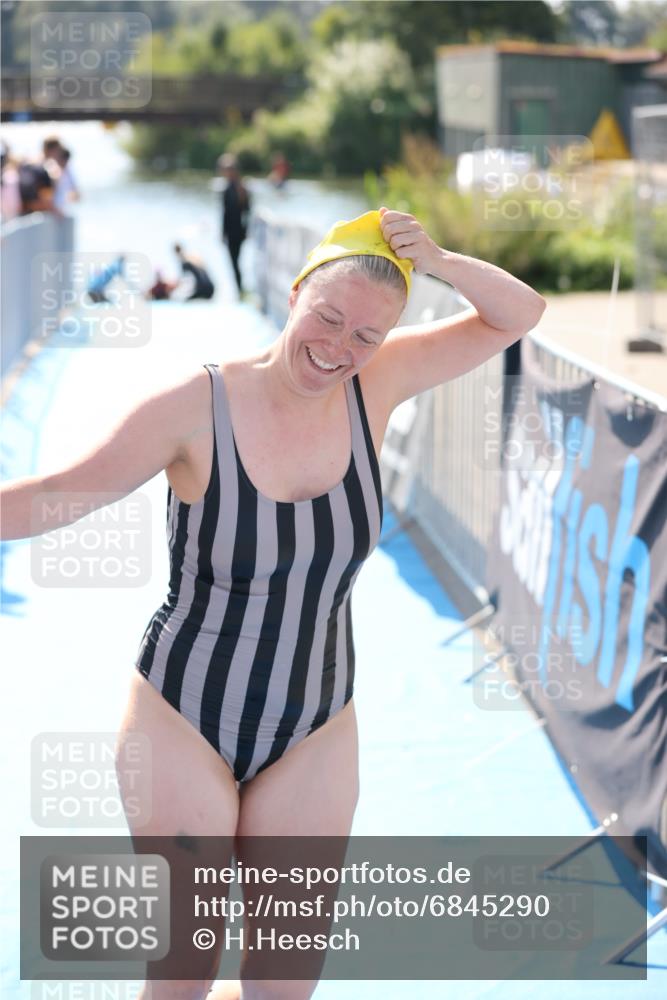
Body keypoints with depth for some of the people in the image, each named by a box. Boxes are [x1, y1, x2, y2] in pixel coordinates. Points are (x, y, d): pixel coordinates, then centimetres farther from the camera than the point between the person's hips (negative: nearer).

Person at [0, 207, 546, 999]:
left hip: (313, 731, 4)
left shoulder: (374, 384, -6)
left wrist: (439, 264, -19)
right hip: (183, 719, -4)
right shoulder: (194, 406, -17)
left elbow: (519, 316, -1)